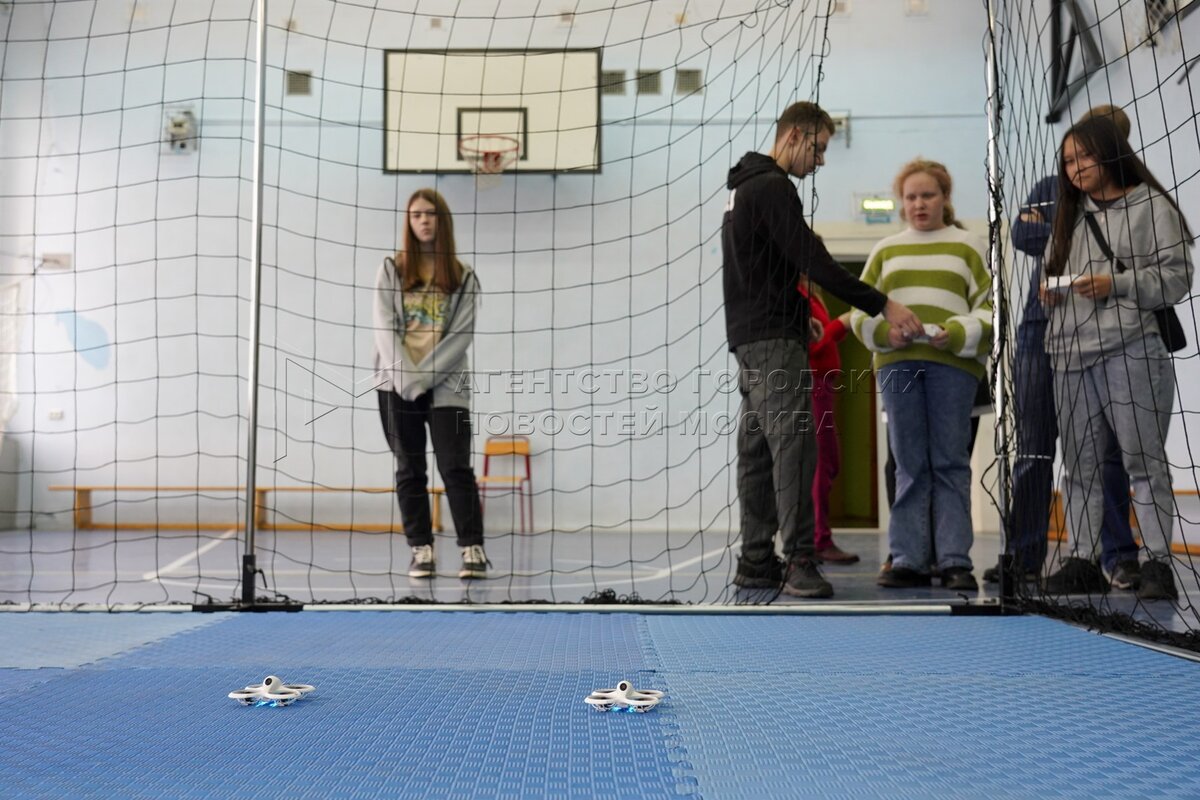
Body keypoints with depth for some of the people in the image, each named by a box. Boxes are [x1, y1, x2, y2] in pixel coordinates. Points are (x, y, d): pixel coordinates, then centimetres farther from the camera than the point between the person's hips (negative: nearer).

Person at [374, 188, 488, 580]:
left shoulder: (463, 276, 5)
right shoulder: (392, 269, 8)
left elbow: (461, 335, -4)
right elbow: (385, 327, 0)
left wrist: (423, 375, -12)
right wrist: (405, 377, -12)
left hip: (446, 386, -1)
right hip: (398, 385, 2)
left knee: (456, 467, -8)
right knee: (410, 470, 3)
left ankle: (473, 549, -6)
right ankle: (422, 551, 8)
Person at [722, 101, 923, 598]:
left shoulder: (745, 186, 21)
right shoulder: (773, 188, -11)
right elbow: (814, 262, -19)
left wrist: (801, 313, 19)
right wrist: (883, 306, -18)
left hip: (750, 334, 10)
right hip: (773, 338, -10)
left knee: (757, 451, 7)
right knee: (793, 444, -13)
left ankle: (757, 562, 9)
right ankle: (798, 562, -15)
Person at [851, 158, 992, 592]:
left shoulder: (969, 246, 12)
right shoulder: (885, 250, 18)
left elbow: (991, 307, 4)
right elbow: (860, 309, 13)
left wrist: (957, 335, -14)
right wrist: (884, 330, -7)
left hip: (953, 363, -2)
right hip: (896, 363, 2)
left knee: (950, 462, -2)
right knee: (910, 465, 2)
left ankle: (955, 560, 0)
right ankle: (907, 559, 3)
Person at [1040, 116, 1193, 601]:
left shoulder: (1151, 206, 4)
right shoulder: (1069, 216, 21)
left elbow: (1177, 278, -4)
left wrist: (1116, 284, -14)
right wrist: (1050, 293, 7)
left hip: (1130, 351, -6)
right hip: (1070, 356, 6)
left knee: (1144, 459, -4)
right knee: (1079, 465, 6)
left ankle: (1157, 563, 0)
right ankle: (1082, 561, 12)